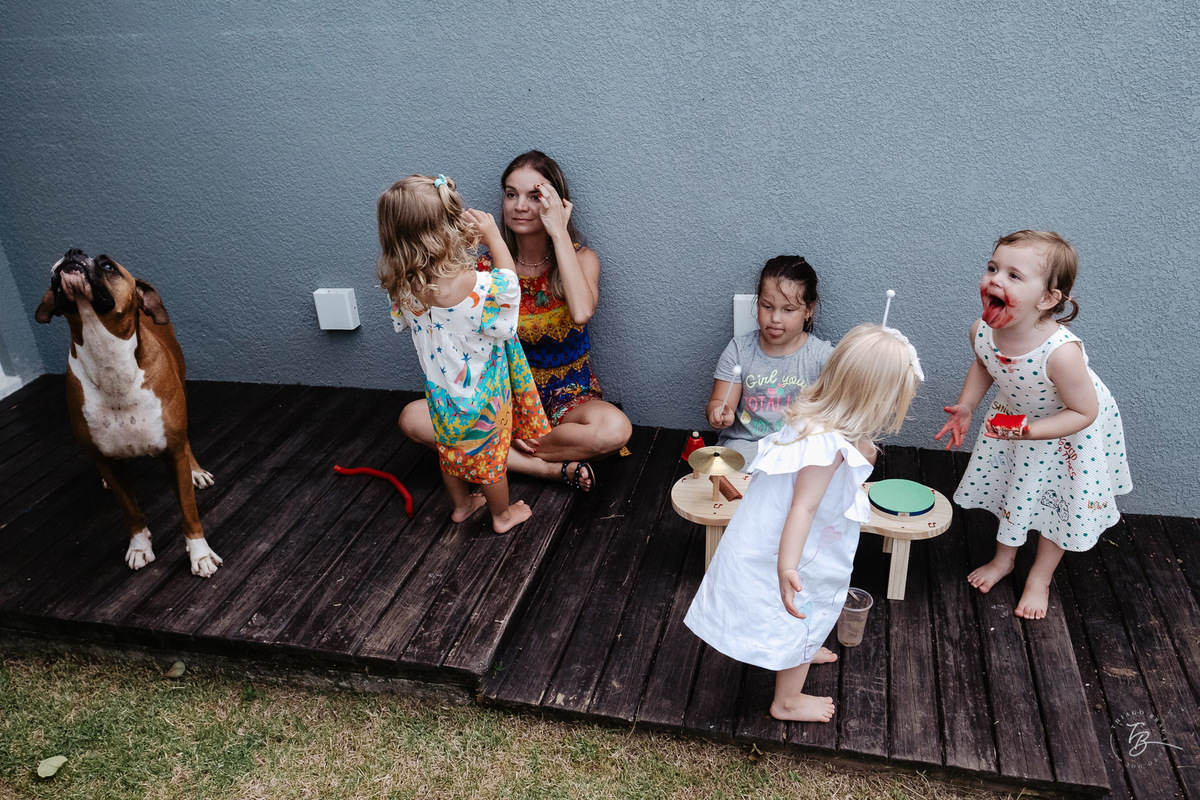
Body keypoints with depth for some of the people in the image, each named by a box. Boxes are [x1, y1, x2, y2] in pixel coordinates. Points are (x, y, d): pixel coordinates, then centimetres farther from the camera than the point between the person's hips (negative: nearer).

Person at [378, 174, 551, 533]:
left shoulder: (403, 289, -19)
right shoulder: (477, 286, -35)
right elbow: (508, 280, -13)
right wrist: (493, 235, -7)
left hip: (441, 395, 5)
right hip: (482, 396, -5)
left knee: (450, 449, 27)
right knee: (491, 456, 18)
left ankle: (461, 504, 50)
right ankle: (502, 514, 41)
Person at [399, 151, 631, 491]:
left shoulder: (580, 258, -8)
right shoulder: (488, 266, -4)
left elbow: (581, 312, -32)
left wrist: (559, 232, -26)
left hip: (569, 397, -2)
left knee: (614, 429, -37)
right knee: (412, 418, -21)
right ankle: (555, 468, -21)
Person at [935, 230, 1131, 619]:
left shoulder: (1061, 352, -44)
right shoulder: (981, 331, -26)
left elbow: (1084, 412, -30)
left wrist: (1030, 431, -38)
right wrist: (965, 406, -12)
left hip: (1073, 430, -4)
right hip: (1015, 414, 5)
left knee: (1061, 504, 15)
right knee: (1012, 489, 22)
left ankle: (1040, 578, 39)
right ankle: (1004, 558, 47)